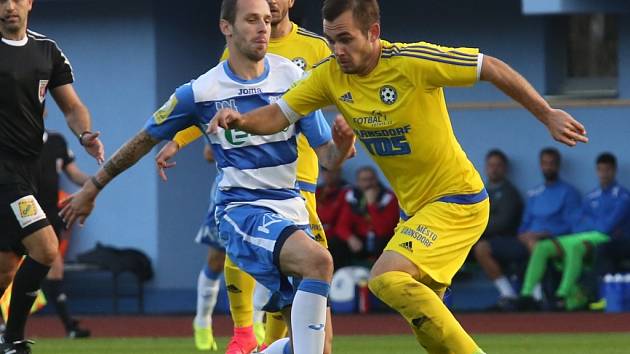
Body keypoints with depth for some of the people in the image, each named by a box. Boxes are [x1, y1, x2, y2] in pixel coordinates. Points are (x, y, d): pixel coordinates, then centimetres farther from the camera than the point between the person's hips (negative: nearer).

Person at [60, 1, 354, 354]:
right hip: (242, 209, -4)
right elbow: (145, 140, 10)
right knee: (317, 259, -36)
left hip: (291, 207, 4)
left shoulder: (292, 77, 1)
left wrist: (341, 145, -23)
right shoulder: (201, 91, -4)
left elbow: (328, 158, 1)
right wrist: (92, 189, 17)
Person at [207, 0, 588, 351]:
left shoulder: (412, 62, -21)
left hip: (457, 200, -8)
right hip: (415, 208, 8)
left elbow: (493, 68, -13)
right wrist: (240, 120, -23)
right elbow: (278, 115, -2)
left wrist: (547, 114, -8)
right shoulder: (331, 75, -4)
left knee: (387, 278, -26)